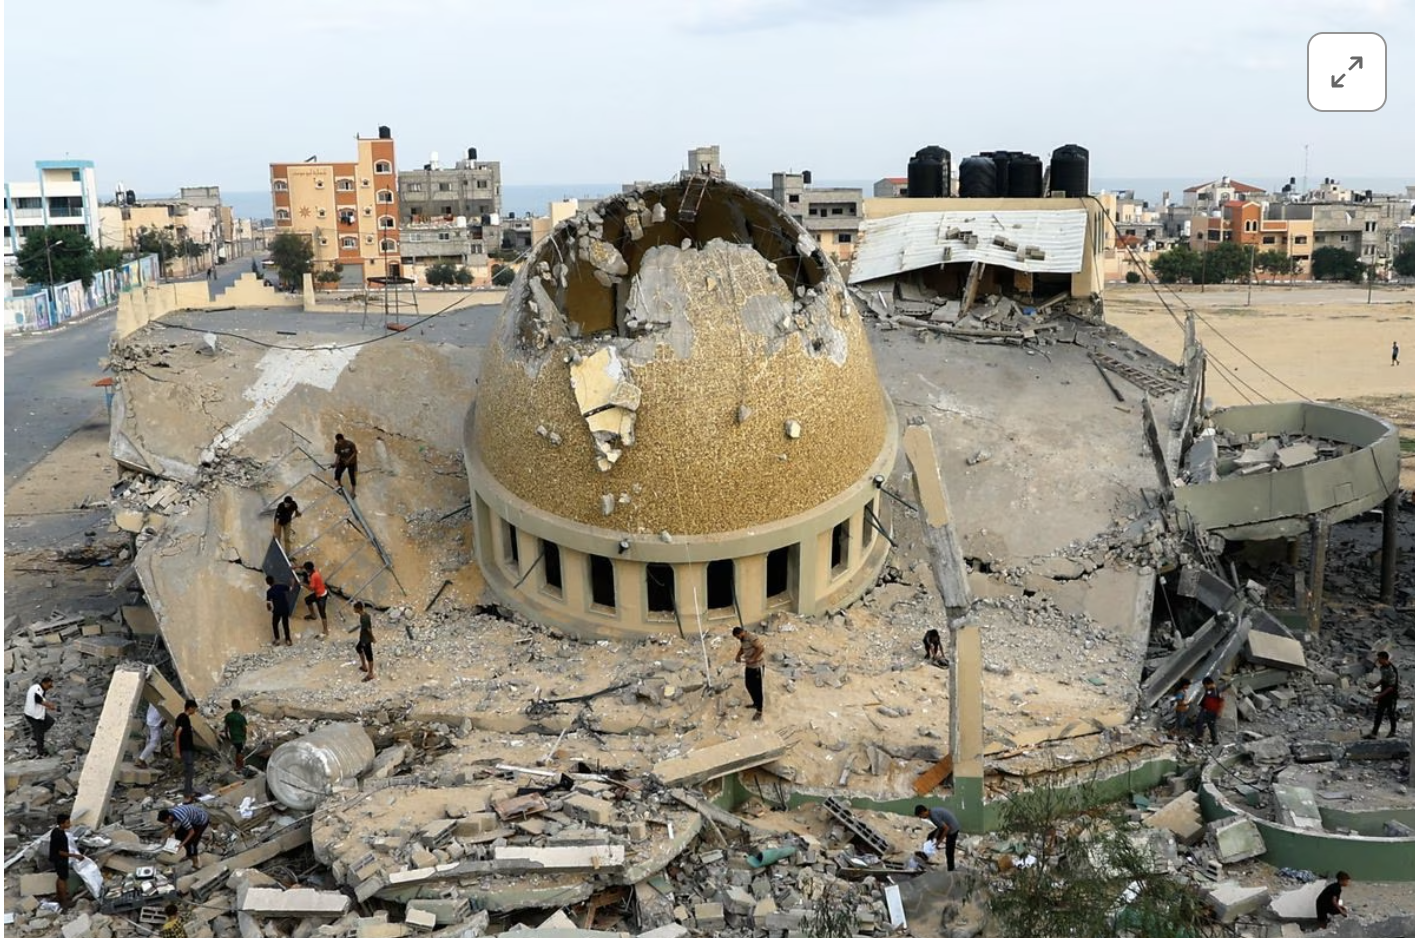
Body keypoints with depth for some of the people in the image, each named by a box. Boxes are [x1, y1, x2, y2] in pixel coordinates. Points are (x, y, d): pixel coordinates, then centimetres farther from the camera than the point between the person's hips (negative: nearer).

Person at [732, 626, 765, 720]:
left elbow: (761, 648, -31)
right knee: (749, 685, 20)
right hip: (748, 666, 9)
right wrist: (738, 656, 4)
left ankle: (759, 711, 6)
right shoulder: (743, 639, 5)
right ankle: (755, 703, 39)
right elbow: (742, 648, 22)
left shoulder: (751, 638, -24)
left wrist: (753, 659, -27)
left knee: (757, 688, -2)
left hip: (756, 666, -9)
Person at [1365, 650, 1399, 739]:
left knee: (1391, 713, 9)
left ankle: (1392, 732, 29)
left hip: (1391, 694, -8)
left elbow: (1391, 687, -25)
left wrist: (1379, 696, -25)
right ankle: (1373, 733, 2)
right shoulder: (1382, 667, 1)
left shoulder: (1391, 670, -26)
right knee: (1379, 713, 4)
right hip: (1383, 694, 8)